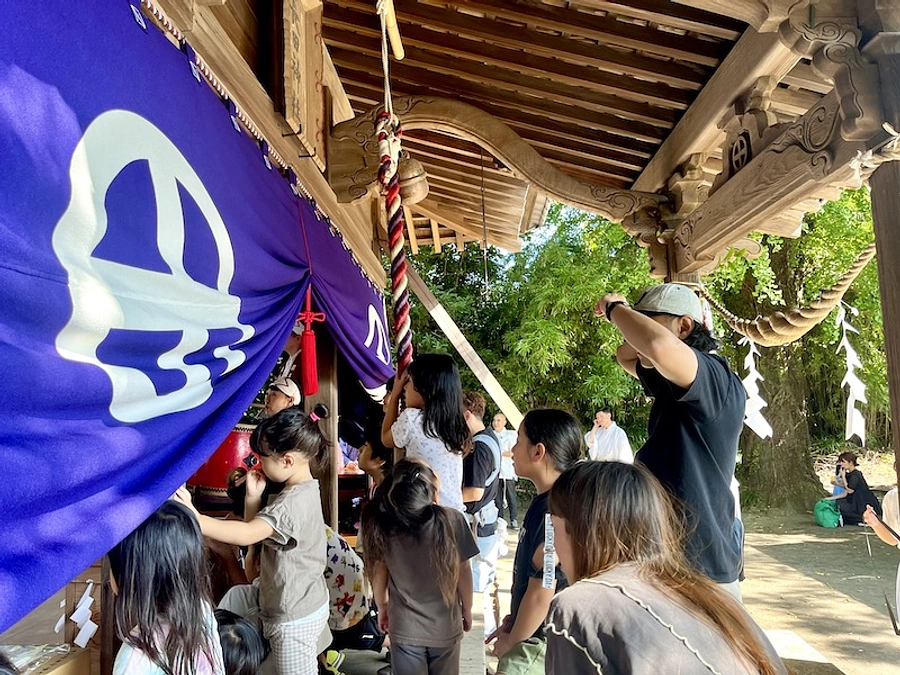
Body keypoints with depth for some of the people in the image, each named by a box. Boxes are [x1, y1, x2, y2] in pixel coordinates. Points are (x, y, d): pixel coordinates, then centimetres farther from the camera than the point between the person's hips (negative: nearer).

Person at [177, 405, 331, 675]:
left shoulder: (293, 502, -26)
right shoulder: (303, 490, 4)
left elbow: (246, 535, -39)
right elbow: (255, 531, 9)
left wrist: (192, 516, -41)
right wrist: (253, 497, -5)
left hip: (294, 619, -9)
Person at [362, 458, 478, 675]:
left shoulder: (382, 523, -19)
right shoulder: (452, 521, -24)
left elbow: (379, 571, -4)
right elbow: (463, 571, -12)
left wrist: (382, 606, 15)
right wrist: (467, 609, 7)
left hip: (404, 628, 1)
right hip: (445, 627, 0)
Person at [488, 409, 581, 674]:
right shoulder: (543, 502, 3)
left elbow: (541, 592, -25)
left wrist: (511, 642, -12)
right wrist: (513, 620, 12)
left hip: (538, 642, -9)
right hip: (531, 631, 9)